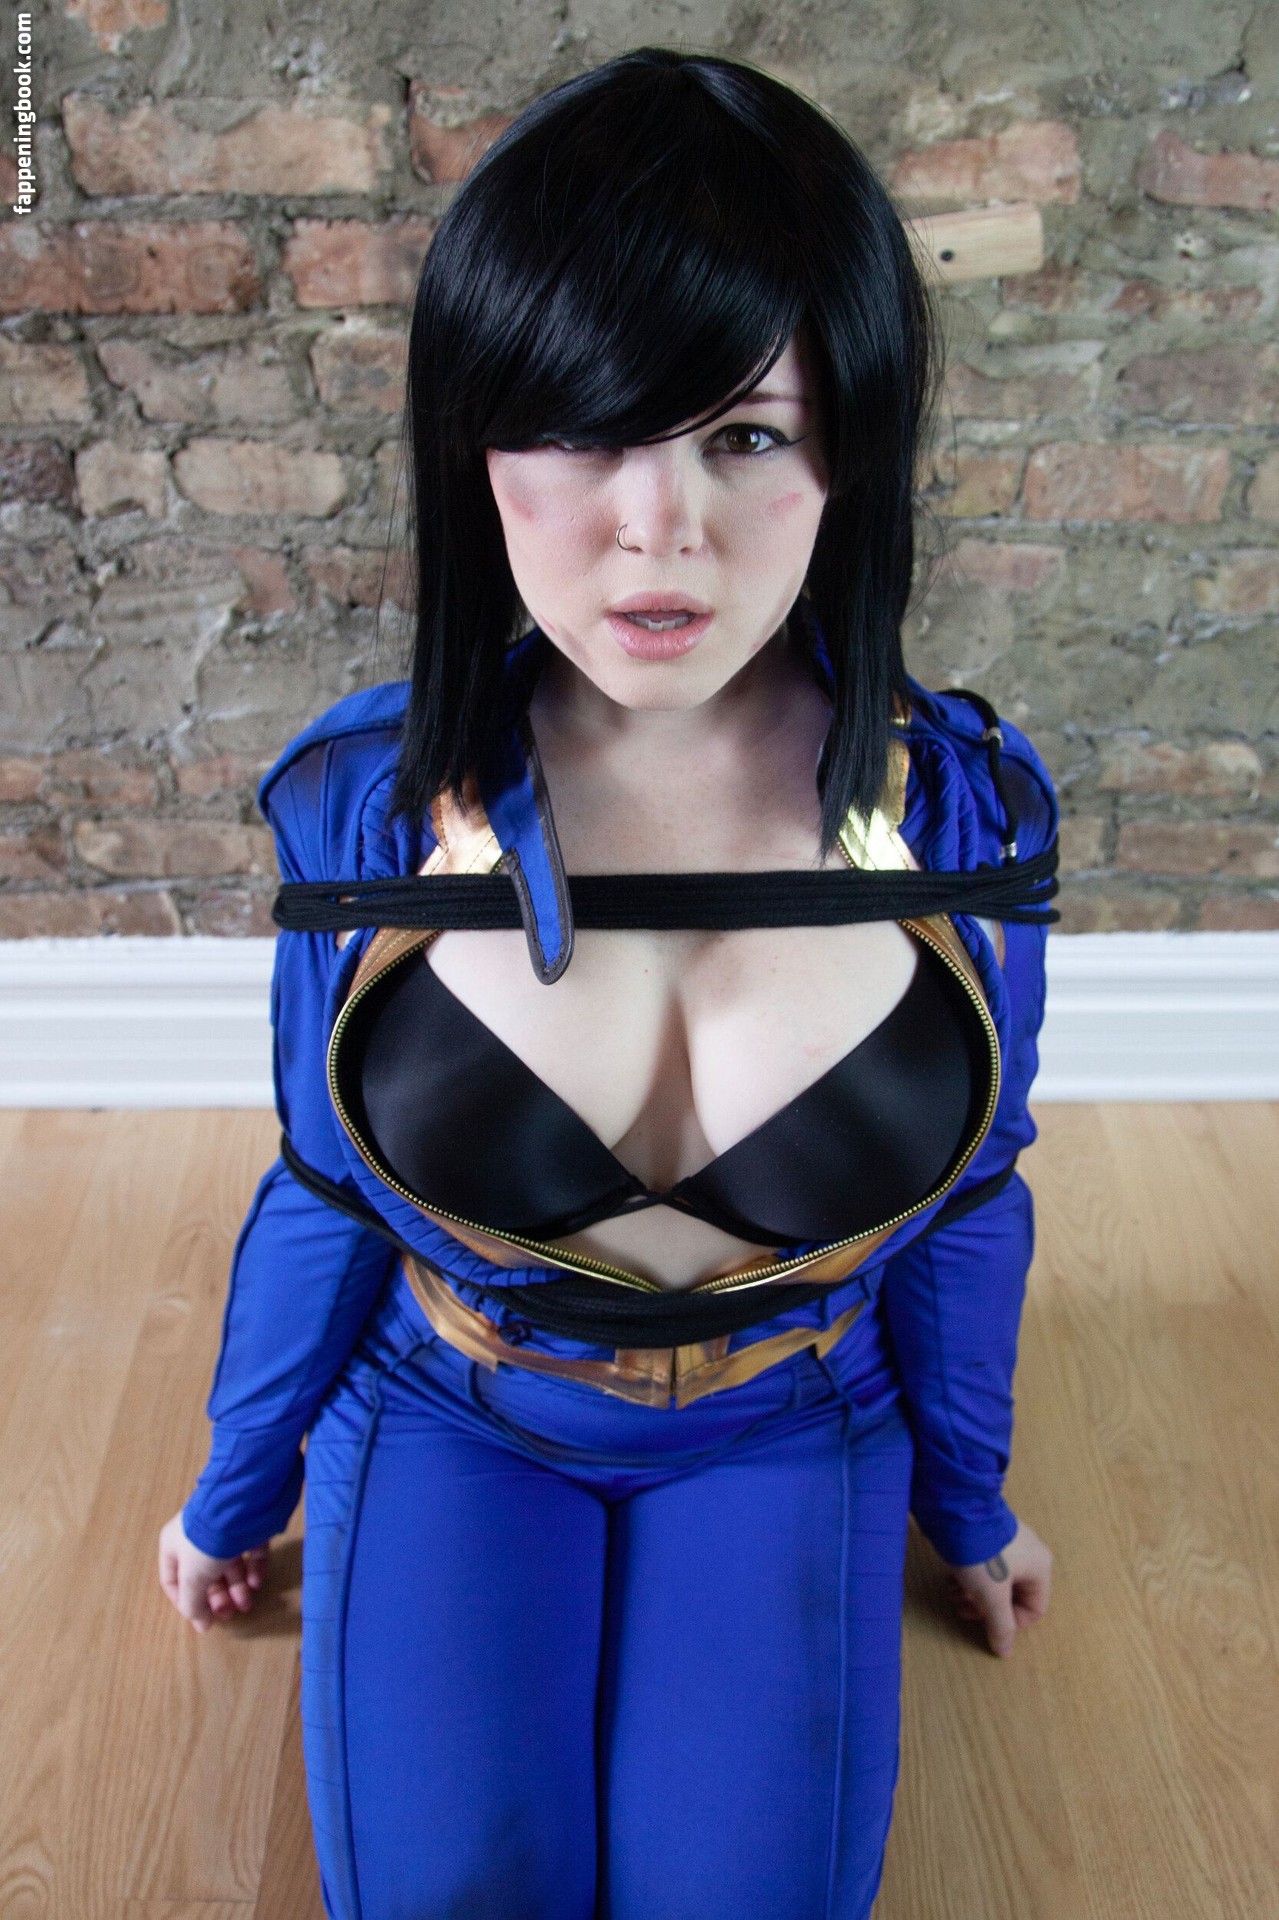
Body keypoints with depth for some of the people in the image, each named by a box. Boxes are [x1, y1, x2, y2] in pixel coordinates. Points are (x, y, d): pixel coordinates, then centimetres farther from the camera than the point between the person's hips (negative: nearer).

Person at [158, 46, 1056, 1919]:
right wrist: (238, 1493, 11)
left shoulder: (971, 814, -17)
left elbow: (967, 1196, -1)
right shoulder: (359, 807, -18)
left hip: (790, 1436, 1)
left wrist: (969, 1497, 13)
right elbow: (324, 1193, -3)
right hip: (446, 1419, 0)